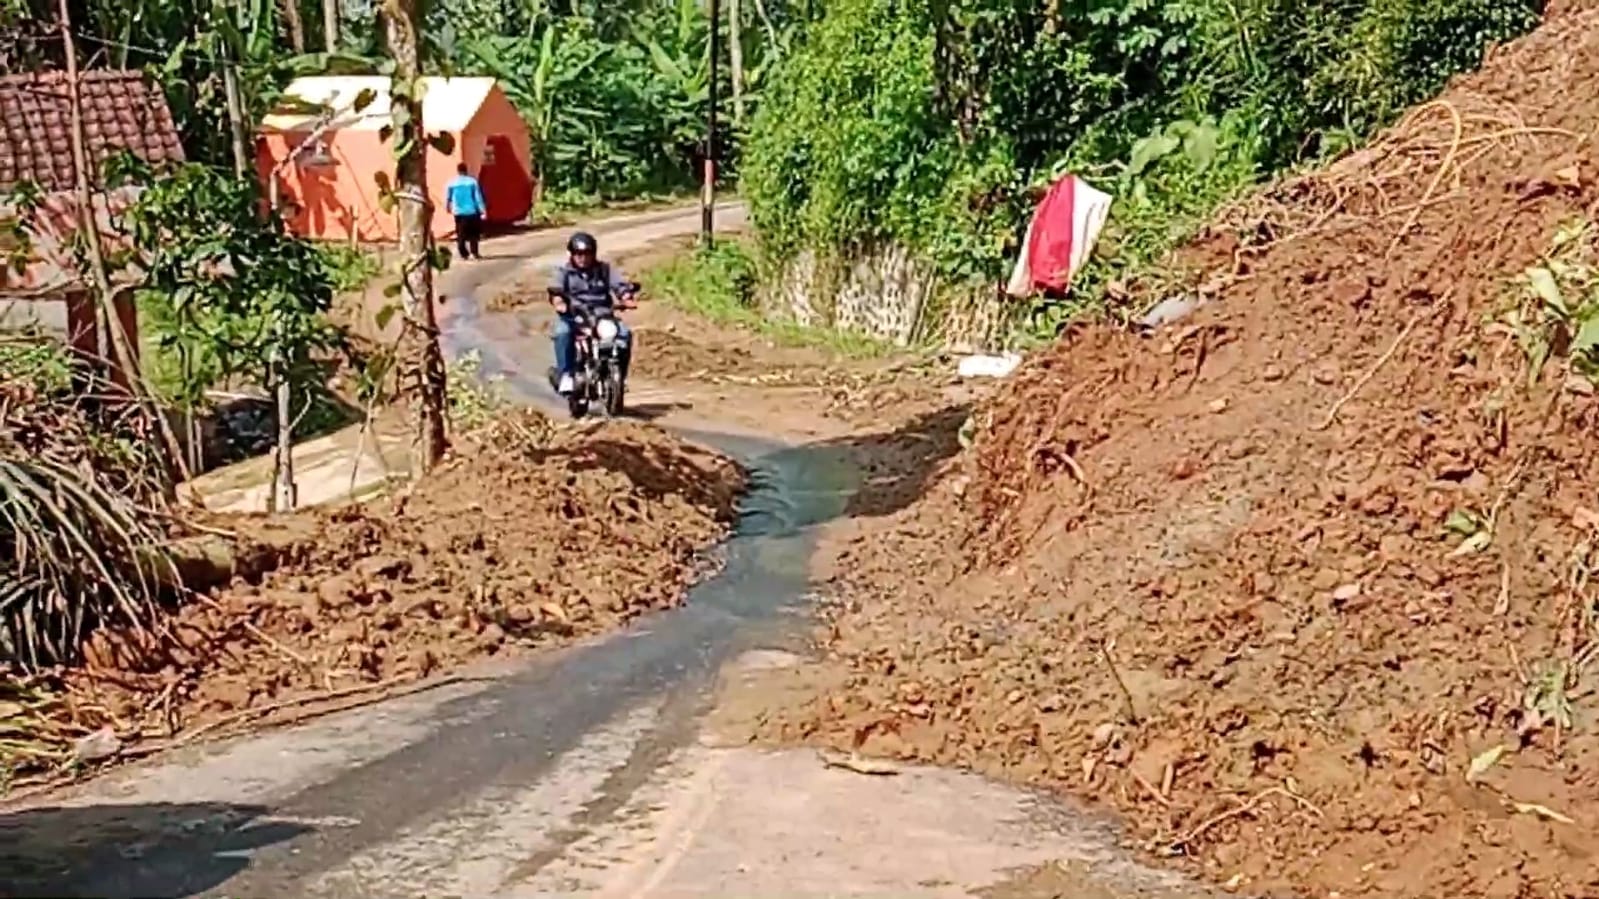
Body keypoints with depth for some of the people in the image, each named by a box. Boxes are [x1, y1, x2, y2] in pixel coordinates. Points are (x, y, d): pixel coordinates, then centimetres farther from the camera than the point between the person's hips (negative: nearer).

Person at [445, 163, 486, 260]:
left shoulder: (451, 183, 0)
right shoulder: (472, 181, -6)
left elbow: (447, 197, 9)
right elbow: (478, 197, -7)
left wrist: (447, 207, 28)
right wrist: (483, 210, -3)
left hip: (458, 212, 2)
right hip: (471, 211, -1)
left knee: (461, 234, 9)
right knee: (473, 234, 9)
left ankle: (463, 253, 5)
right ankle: (474, 253, 3)